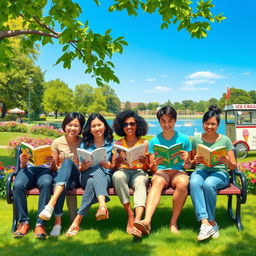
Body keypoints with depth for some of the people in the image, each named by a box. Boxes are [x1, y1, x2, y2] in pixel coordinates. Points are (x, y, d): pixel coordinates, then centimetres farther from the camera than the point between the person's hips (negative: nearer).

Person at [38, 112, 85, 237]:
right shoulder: (57, 142, 6)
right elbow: (54, 168, 10)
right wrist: (52, 163, -13)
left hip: (78, 177, 0)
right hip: (61, 177, 1)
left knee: (68, 162, -34)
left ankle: (51, 204, -48)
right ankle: (58, 221, -40)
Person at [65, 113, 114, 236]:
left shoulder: (111, 143, 13)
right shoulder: (85, 144, 16)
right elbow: (80, 169, 12)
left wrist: (103, 162, -15)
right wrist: (84, 166, -13)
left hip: (106, 177, 0)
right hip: (87, 176, 0)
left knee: (93, 182, -38)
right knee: (97, 170, -37)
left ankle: (77, 220, -41)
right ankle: (102, 205, -59)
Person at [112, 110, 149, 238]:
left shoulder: (144, 143, 11)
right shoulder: (118, 143, 13)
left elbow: (147, 168, 10)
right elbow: (113, 168, 8)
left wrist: (144, 162, -13)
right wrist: (118, 162, -14)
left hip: (139, 172, -1)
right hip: (122, 171, 1)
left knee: (140, 181, -37)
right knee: (117, 176, -36)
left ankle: (137, 220, -52)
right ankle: (130, 215, -32)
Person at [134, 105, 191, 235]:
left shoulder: (184, 139, 9)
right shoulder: (154, 141, 10)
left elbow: (187, 167, 10)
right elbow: (152, 168, 9)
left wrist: (186, 160, -14)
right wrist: (155, 164, -15)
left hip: (178, 171, 0)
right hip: (161, 171, 0)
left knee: (183, 183, -36)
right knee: (158, 181, -36)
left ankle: (173, 222, -22)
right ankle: (147, 221, -52)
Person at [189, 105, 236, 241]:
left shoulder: (225, 140, 9)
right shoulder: (196, 139, 12)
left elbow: (233, 166, 9)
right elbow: (190, 163, 16)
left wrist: (227, 161, -14)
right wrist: (195, 160, -8)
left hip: (219, 172, -1)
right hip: (201, 170, 1)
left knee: (208, 184, -36)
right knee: (194, 183, -35)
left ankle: (209, 222, -18)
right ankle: (206, 223, -39)